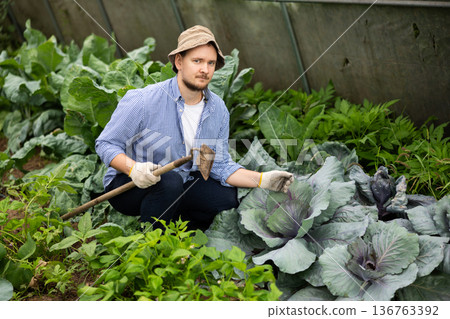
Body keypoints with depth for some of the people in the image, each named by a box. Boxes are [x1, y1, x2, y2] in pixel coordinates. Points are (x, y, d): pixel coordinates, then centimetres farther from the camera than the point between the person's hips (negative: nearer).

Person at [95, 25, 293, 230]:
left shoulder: (218, 110, -4)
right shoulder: (143, 101, -20)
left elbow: (220, 165, -1)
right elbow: (105, 144, -16)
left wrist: (262, 180, -15)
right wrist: (133, 169, -35)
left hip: (178, 188, 6)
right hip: (126, 185, -5)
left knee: (230, 197, -11)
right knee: (170, 181, -35)